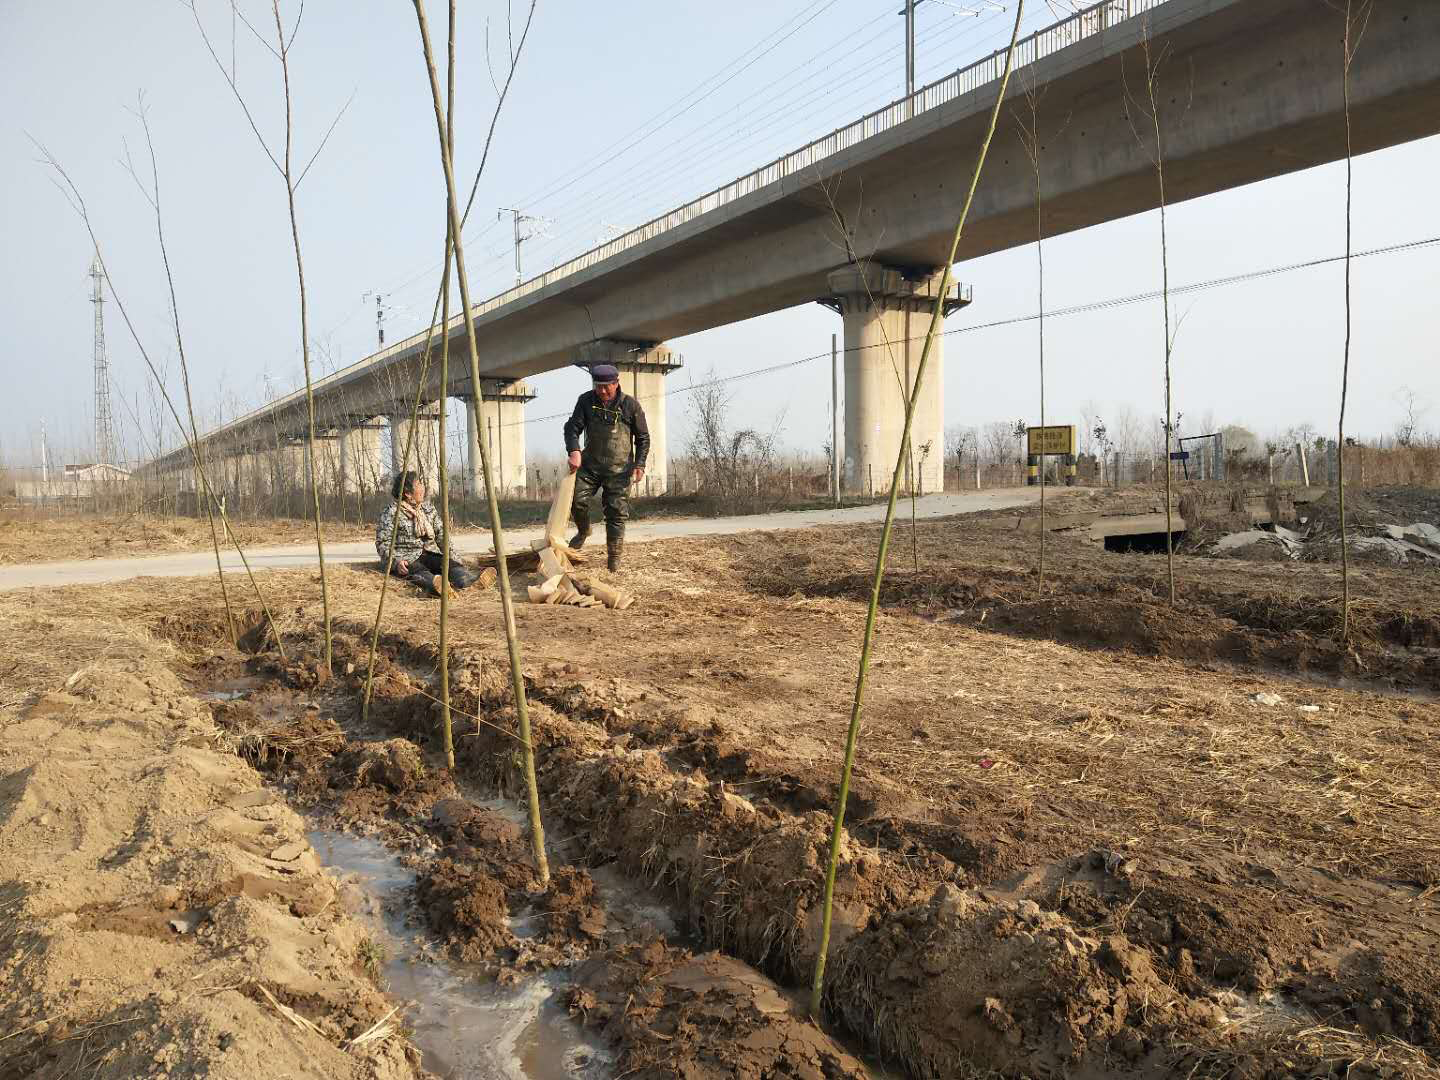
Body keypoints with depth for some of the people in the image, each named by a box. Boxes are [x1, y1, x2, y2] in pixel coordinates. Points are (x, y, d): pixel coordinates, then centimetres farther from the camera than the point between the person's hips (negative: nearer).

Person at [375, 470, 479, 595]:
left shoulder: (428, 508, 16)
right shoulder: (391, 511, -2)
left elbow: (441, 534, 15)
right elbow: (382, 542, -6)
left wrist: (451, 555, -1)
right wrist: (396, 561, -22)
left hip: (429, 555, 5)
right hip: (406, 559, -5)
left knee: (448, 562, -28)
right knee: (418, 570, -38)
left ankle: (469, 579, -60)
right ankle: (435, 583, -73)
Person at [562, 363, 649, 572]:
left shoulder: (630, 405, -4)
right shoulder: (586, 401, 0)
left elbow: (643, 438, 3)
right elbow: (572, 427, -2)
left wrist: (640, 464, -8)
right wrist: (574, 450, -21)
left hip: (619, 469, -2)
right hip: (590, 464, 2)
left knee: (617, 512, -3)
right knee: (577, 500, -10)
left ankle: (614, 555, 10)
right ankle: (583, 531, 23)